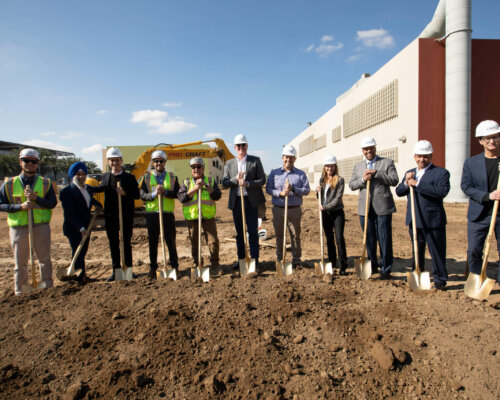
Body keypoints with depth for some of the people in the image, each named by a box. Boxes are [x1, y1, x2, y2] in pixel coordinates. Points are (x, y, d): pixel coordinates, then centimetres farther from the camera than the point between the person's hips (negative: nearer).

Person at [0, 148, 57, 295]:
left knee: (45, 259, 9)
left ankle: (48, 287, 23)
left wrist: (35, 198, -17)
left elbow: (52, 203, -2)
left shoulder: (45, 183, 5)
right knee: (20, 262, 9)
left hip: (41, 226, 0)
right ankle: (20, 292, 22)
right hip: (18, 228, 0)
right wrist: (21, 206, -14)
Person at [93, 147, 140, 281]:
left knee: (126, 243, 5)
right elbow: (100, 188, 27)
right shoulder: (106, 177, 8)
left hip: (126, 216, -3)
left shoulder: (129, 177, -2)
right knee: (113, 244, 10)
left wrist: (125, 193, -19)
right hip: (110, 216, 3)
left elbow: (137, 195, -4)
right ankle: (116, 270, 22)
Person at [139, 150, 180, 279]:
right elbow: (143, 196, -1)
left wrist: (165, 191, -19)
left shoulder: (172, 177, 8)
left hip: (168, 213, 0)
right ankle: (153, 268, 19)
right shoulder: (147, 177, 7)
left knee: (171, 241, 4)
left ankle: (174, 267, 15)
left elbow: (177, 193, -5)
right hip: (151, 213, 0)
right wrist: (154, 193, -18)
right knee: (153, 242, 8)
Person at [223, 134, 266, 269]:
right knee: (239, 232, 9)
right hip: (236, 201, 3)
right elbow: (224, 183, 4)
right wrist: (235, 179, -15)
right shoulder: (229, 164, 10)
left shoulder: (255, 161, 2)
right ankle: (241, 259, 19)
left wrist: (247, 183, -18)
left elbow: (262, 180, -3)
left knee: (252, 231, -1)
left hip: (251, 201, -3)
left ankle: (254, 260, 7)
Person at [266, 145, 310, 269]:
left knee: (295, 235, 2)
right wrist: (280, 193, -14)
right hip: (278, 209, 1)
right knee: (279, 235, 7)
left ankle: (296, 259, 13)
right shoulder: (274, 173, 9)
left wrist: (293, 189, -15)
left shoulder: (301, 174, 7)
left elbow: (306, 190, 0)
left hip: (295, 209, 0)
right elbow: (268, 189, 3)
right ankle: (279, 259, 19)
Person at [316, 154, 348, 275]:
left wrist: (325, 207, -19)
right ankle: (332, 263, 24)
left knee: (339, 238, -10)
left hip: (337, 212, -5)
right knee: (329, 239, 12)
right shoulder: (322, 180, 10)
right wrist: (318, 191, -4)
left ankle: (343, 266, -5)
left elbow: (338, 198, -14)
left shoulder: (339, 180, -6)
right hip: (325, 213, 5)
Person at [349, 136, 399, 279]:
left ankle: (385, 269, 10)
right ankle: (372, 266, 26)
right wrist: (363, 179, -10)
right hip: (365, 208, 4)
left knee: (384, 239, -1)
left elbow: (394, 180, -8)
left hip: (382, 207, -3)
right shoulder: (358, 166, 15)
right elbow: (351, 185, 9)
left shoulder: (387, 162, 5)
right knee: (369, 239, 12)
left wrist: (376, 173, -15)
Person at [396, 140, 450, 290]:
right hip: (414, 220, 6)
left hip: (433, 221, -6)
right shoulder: (410, 173, 14)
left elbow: (442, 191, -22)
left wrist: (417, 183, -23)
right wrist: (406, 183, -11)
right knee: (417, 250, 18)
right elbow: (398, 192, 10)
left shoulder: (441, 173, -6)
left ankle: (440, 279, 17)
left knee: (437, 251, 3)